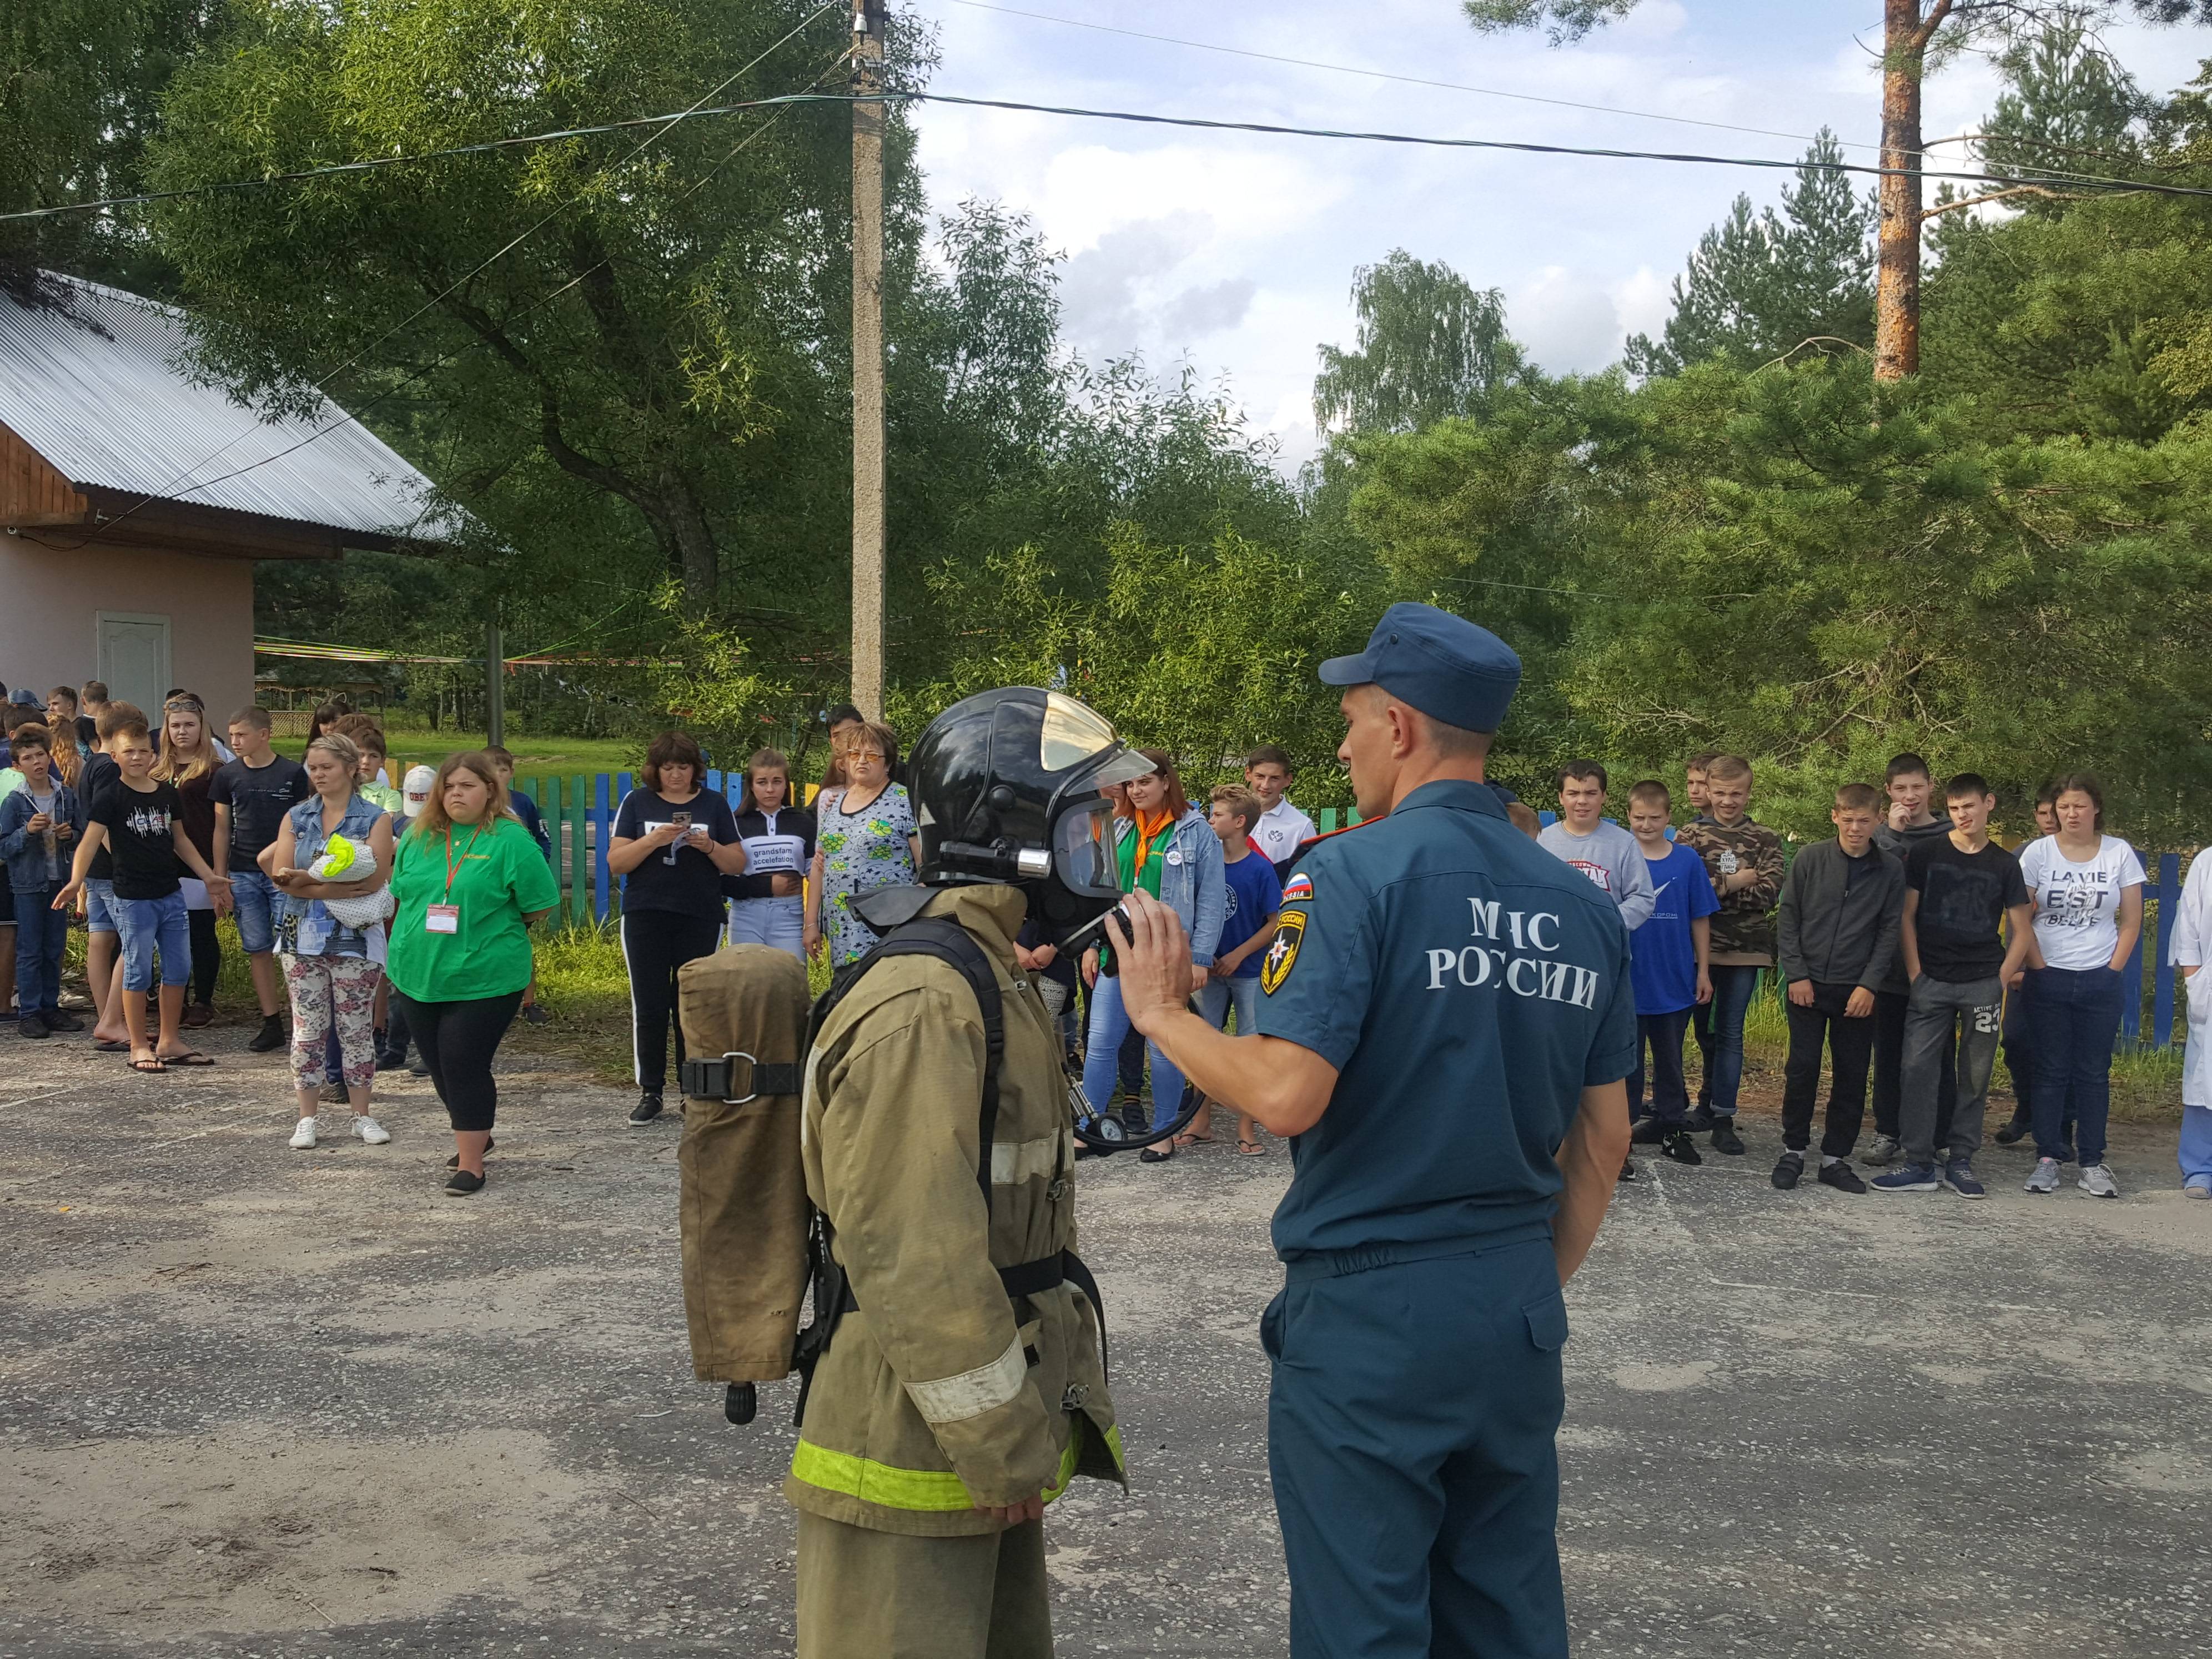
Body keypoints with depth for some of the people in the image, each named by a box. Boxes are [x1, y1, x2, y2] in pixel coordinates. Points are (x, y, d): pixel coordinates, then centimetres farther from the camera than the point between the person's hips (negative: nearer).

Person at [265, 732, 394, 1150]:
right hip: (303, 937, 3)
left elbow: (372, 879, -14)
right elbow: (282, 877, -1)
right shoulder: (296, 817, 9)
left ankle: (362, 1115, 15)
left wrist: (306, 877, -13)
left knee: (356, 1029, 3)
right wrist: (332, 889, -17)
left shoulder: (375, 819, -1)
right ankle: (307, 1119, 12)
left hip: (355, 938, -2)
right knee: (308, 1029, 4)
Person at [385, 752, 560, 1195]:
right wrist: (405, 949, 10)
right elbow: (400, 896, 19)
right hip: (418, 975, 6)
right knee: (440, 1066, 15)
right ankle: (475, 1135, 37)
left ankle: (470, 1163, 4)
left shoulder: (511, 840, -8)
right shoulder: (418, 837, 8)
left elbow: (541, 906, -7)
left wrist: (489, 927, 0)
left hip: (483, 978, -6)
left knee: (465, 1066, -6)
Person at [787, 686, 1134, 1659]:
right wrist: (1008, 1449, -17)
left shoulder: (990, 979, 12)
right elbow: (915, 1261, -25)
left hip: (988, 1447, 10)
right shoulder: (924, 1006, -21)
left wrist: (1026, 1436, 18)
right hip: (919, 1465, -10)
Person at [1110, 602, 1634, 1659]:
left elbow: (1288, 1094, -22)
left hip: (1368, 1305, -6)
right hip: (1517, 1306, 7)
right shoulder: (1580, 904, 6)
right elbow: (1603, 1138, 11)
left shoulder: (1357, 872, -14)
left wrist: (1160, 1012, -6)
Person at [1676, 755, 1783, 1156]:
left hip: (1744, 948, 0)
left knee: (1730, 1033, 2)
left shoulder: (1765, 840, 5)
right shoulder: (1691, 834, 4)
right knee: (1704, 1029, 9)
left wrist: (1714, 888, -11)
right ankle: (1710, 1104, 24)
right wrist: (1737, 882, -11)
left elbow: (1768, 894, -8)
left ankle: (1723, 1118, 4)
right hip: (1697, 946, 0)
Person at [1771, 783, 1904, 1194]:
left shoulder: (1890, 871, 2)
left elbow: (1889, 932, 2)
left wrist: (1869, 984, -8)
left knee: (1852, 1076, 5)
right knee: (1802, 1069, -2)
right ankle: (1794, 1151, 12)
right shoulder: (1810, 860, 0)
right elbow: (1788, 919, 1)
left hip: (1857, 991, 1)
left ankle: (1836, 1157, 15)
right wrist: (1796, 975, -6)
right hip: (1808, 985, -1)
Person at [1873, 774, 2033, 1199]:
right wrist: (1915, 974, -3)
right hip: (1932, 982, -1)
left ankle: (1961, 1162, 14)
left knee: (1975, 1077, 5)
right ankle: (1918, 1164, -1)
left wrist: (2001, 981, 0)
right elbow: (1907, 917, 5)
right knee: (1918, 1070, -7)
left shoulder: (2005, 865, 7)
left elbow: (2021, 932, 10)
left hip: (1983, 984, 1)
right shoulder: (1926, 854, 5)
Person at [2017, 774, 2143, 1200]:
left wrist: (2112, 972, -1)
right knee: (2051, 1070, 2)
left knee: (2094, 1072, 4)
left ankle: (2092, 1164, 9)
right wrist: (2040, 969, -4)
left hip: (2102, 981, 1)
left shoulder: (2120, 853, 1)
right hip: (2049, 980, 0)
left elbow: (2131, 921, 4)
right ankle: (2047, 1159, 6)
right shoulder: (2038, 853, -1)